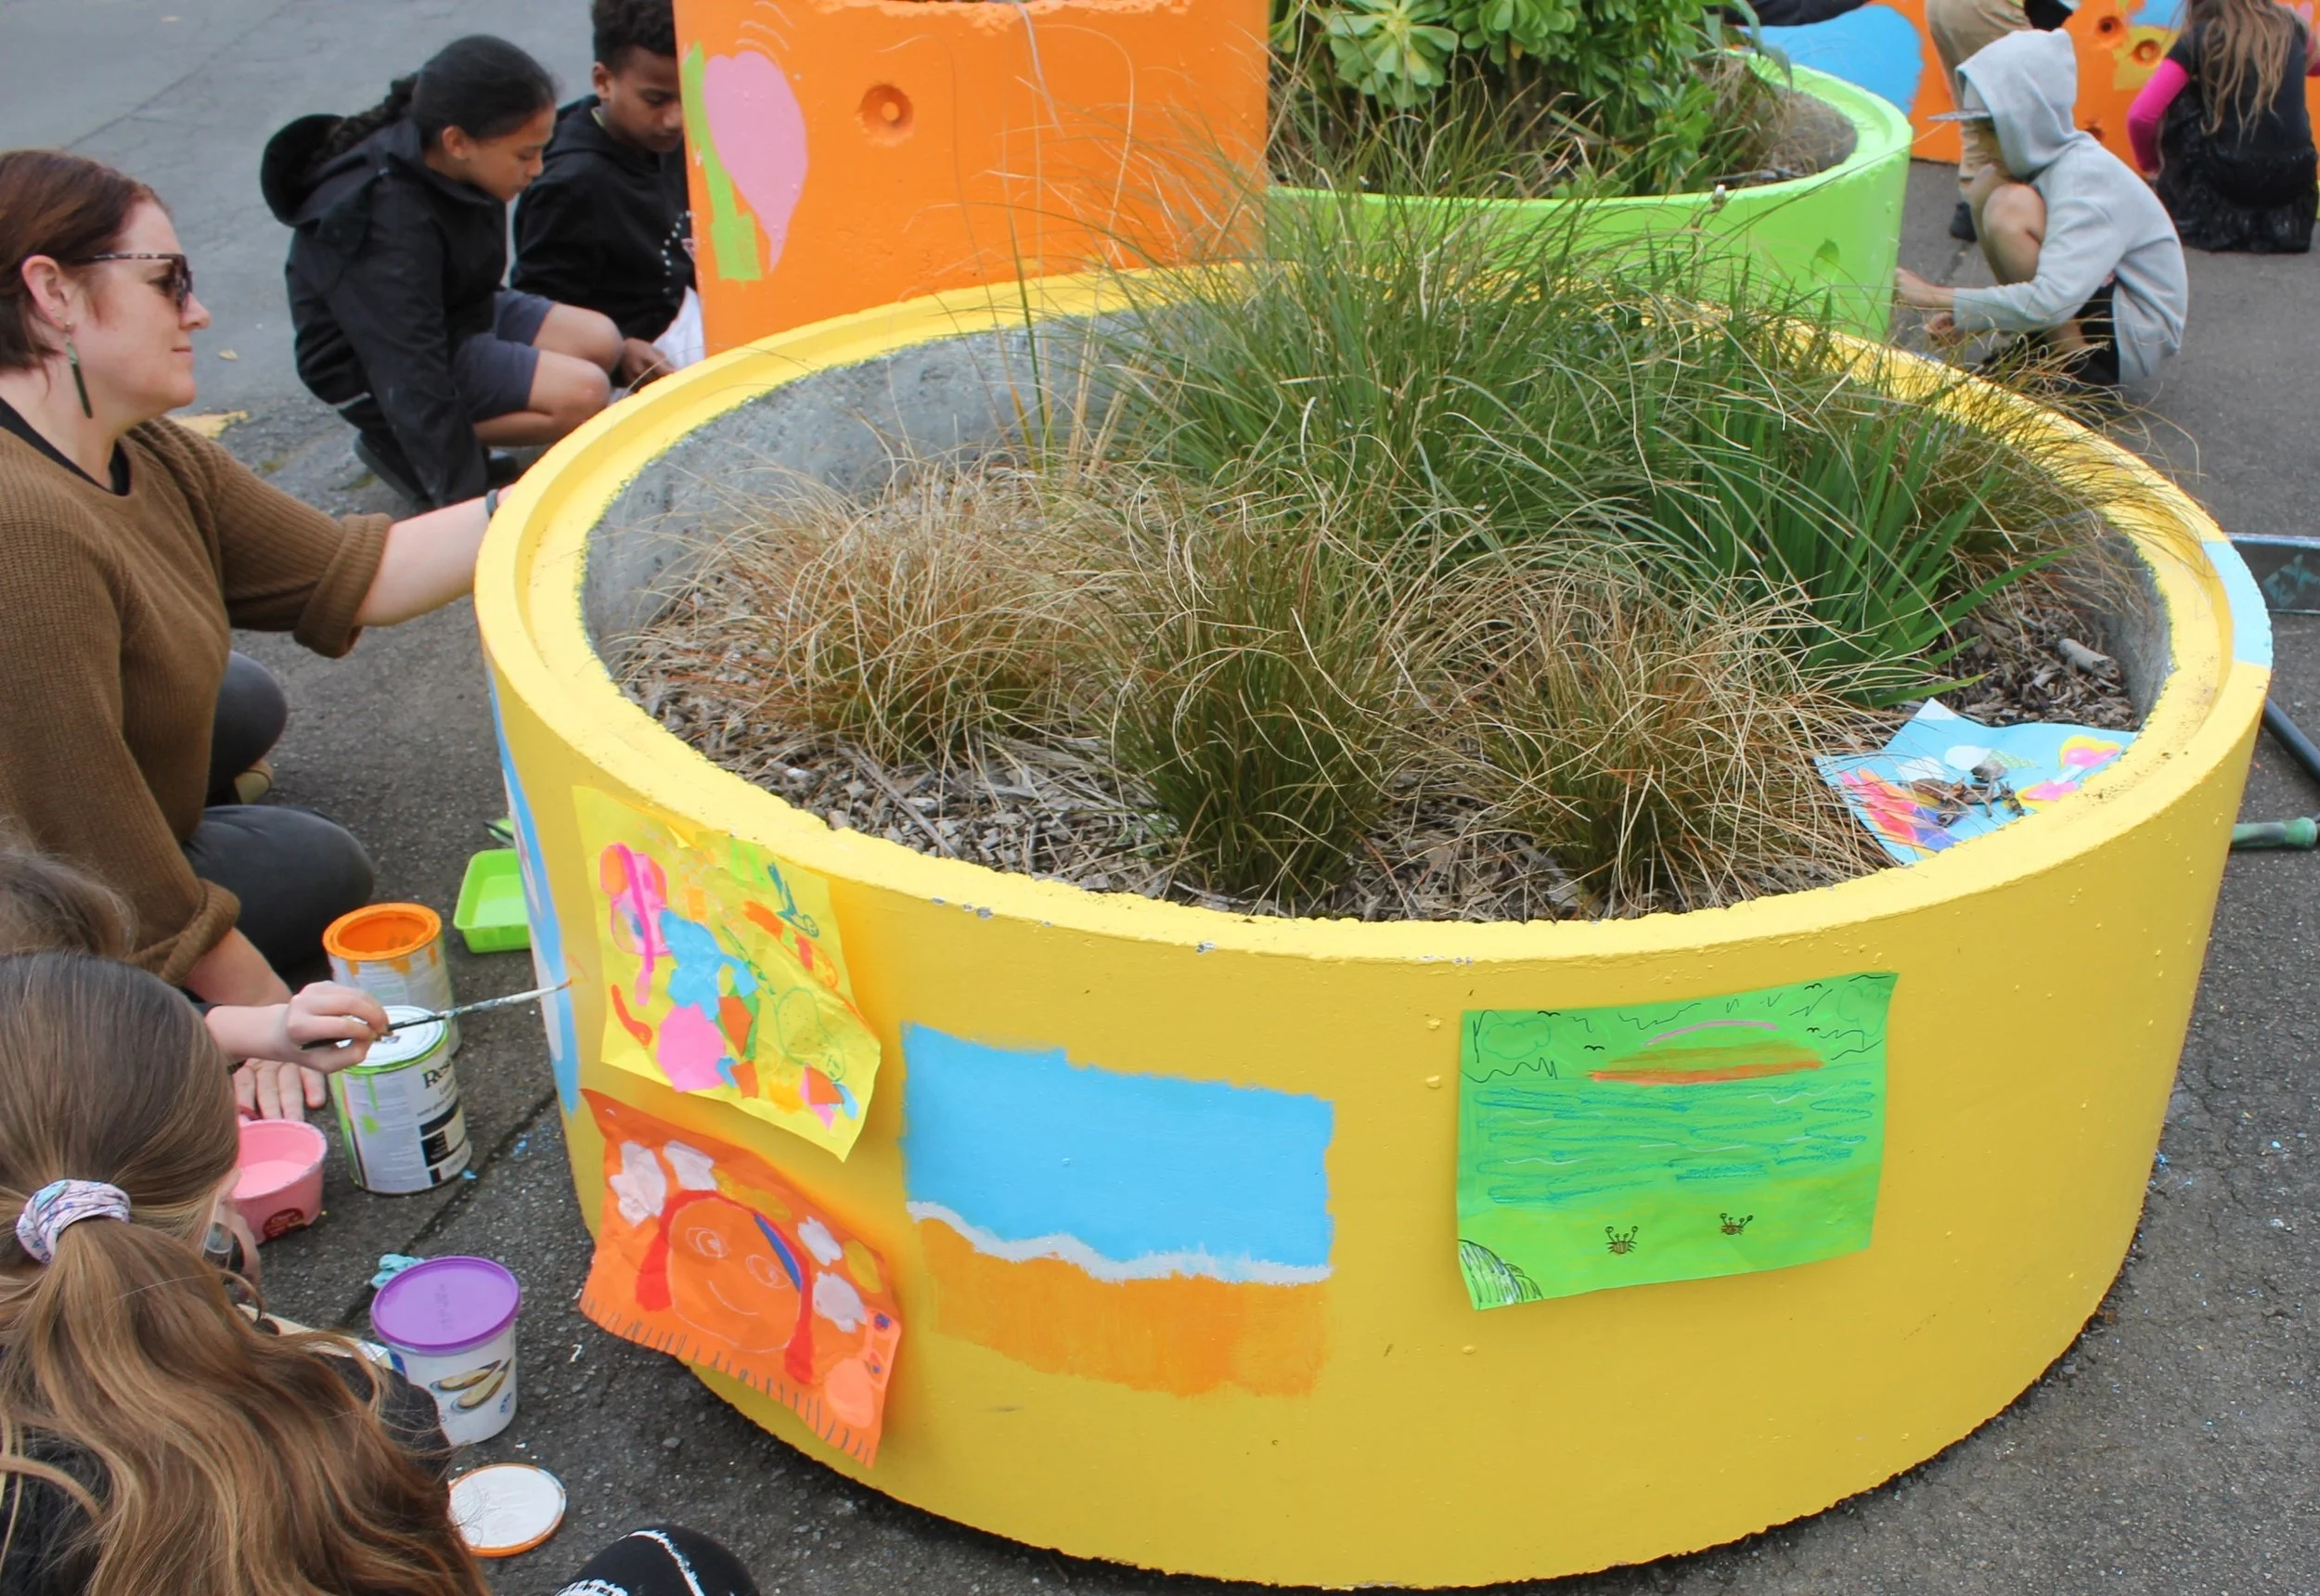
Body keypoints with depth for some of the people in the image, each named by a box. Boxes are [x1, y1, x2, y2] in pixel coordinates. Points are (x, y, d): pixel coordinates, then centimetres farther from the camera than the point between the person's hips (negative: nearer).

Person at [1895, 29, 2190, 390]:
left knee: (2011, 209, -27)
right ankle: (2043, 347, 4)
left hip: (2137, 335, -9)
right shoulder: (2052, 157, 1)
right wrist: (1971, 317, -4)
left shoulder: (2086, 181, -26)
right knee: (1988, 188, -2)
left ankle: (2077, 370, -14)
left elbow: (2050, 302, -37)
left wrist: (1938, 298, -30)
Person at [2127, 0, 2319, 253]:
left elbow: (2141, 116, -7)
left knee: (2176, 105, 15)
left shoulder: (2199, 37, -1)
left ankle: (2191, 215, 15)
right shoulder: (2289, 27, 10)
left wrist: (2151, 162, 13)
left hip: (2229, 177, -4)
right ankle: (2281, 216, 23)